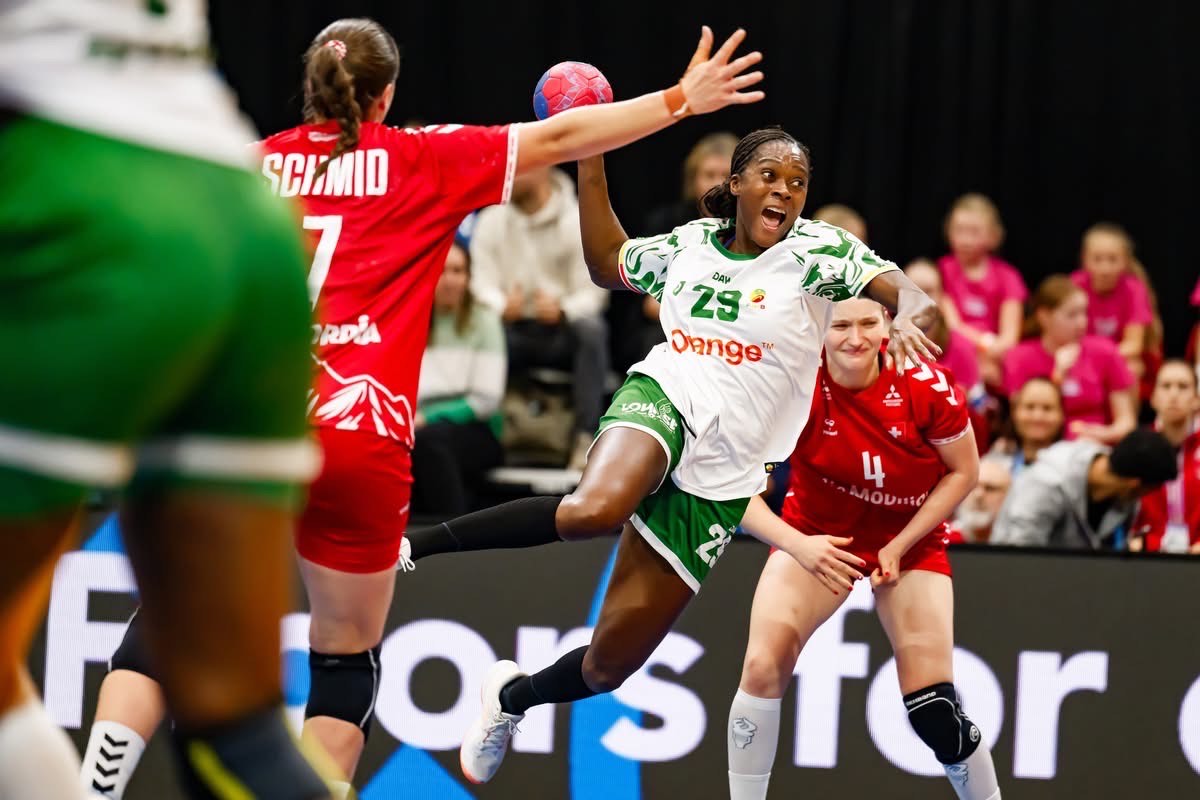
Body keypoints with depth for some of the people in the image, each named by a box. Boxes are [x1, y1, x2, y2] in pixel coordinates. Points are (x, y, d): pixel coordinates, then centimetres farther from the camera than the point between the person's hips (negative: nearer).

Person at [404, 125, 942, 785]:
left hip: (721, 481, 0)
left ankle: (513, 697, 33)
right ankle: (409, 543, -29)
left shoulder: (817, 250, -2)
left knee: (608, 666, 1)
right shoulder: (688, 245, 8)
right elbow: (608, 263, 27)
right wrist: (590, 164, 18)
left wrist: (907, 313, -39)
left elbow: (907, 292, -15)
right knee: (593, 509, -40)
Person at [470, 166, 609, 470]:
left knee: (592, 328, -36)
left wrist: (563, 310, -33)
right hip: (515, 332, 2)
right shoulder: (491, 220, 3)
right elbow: (483, 283, -3)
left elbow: (591, 294, -9)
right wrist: (503, 306, -28)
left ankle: (584, 438, -35)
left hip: (563, 333, -2)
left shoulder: (578, 221, -6)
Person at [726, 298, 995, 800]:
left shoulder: (927, 388, -22)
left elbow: (963, 471, -7)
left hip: (910, 542, 0)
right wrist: (797, 544, -37)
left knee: (935, 711, -8)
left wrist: (900, 546, -15)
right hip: (817, 538, 0)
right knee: (763, 665, -20)